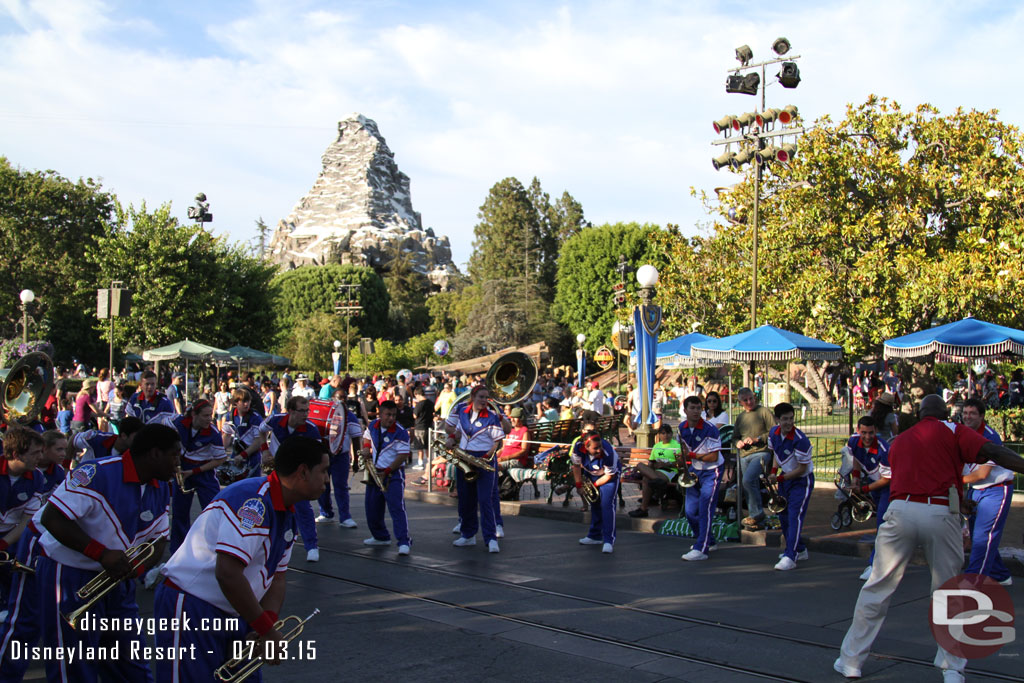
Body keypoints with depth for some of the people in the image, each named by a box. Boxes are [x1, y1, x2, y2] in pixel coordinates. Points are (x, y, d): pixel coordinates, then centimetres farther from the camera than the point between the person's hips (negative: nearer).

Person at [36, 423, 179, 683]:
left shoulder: (160, 490, 3)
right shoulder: (97, 474, -22)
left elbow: (158, 539, 10)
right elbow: (51, 519, -25)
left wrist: (139, 566, -11)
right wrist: (101, 553, -28)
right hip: (70, 577, -7)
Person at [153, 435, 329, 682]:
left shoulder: (286, 514, 8)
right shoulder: (252, 502, -24)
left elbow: (278, 576, 11)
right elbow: (227, 574, -30)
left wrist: (269, 624, -7)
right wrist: (266, 629, -22)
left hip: (234, 615, 10)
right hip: (190, 612, -10)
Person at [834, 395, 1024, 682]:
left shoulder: (899, 441, 23)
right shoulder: (953, 431, 10)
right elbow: (992, 451, -6)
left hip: (901, 510, 2)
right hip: (941, 515, -2)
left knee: (877, 588, 8)